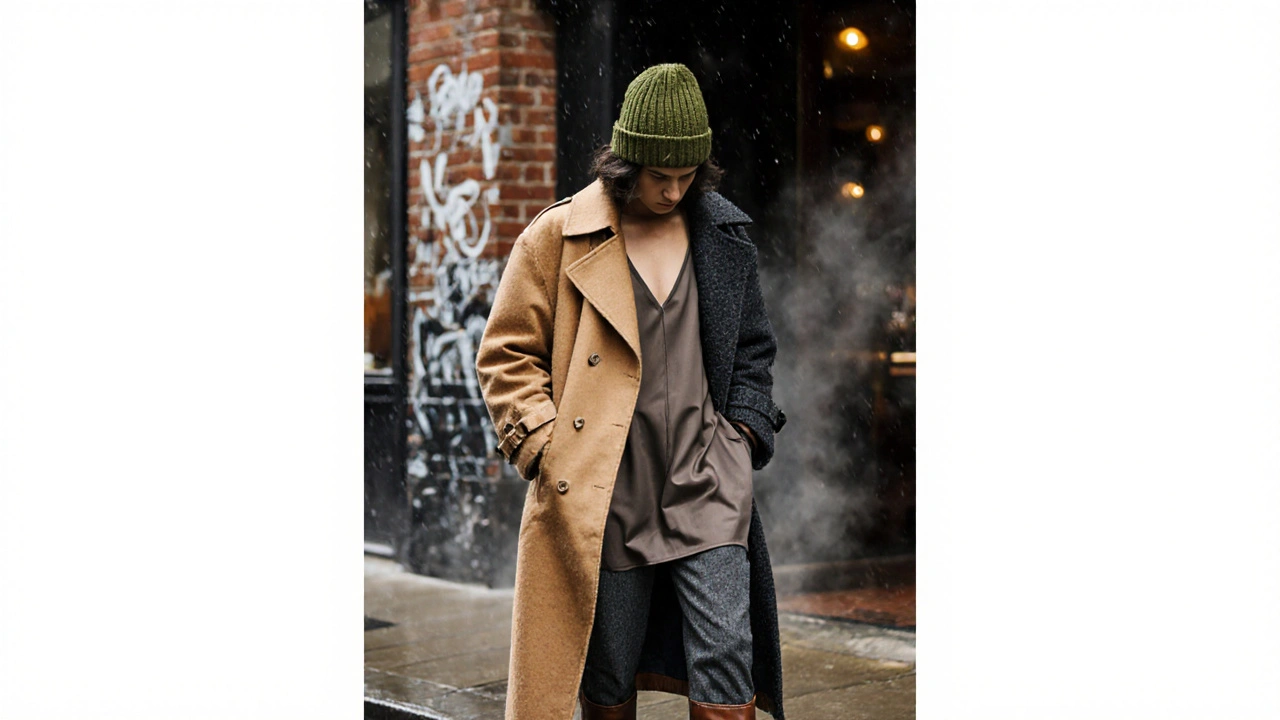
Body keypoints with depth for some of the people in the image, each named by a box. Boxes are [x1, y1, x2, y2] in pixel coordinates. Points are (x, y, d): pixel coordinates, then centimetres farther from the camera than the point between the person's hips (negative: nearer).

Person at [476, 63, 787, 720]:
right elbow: (505, 354, 2)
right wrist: (544, 445, -8)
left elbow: (752, 348, 19)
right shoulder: (557, 236, 0)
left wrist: (745, 431, 5)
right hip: (603, 496, -2)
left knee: (726, 661, -6)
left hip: (708, 487, 2)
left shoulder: (724, 233, 9)